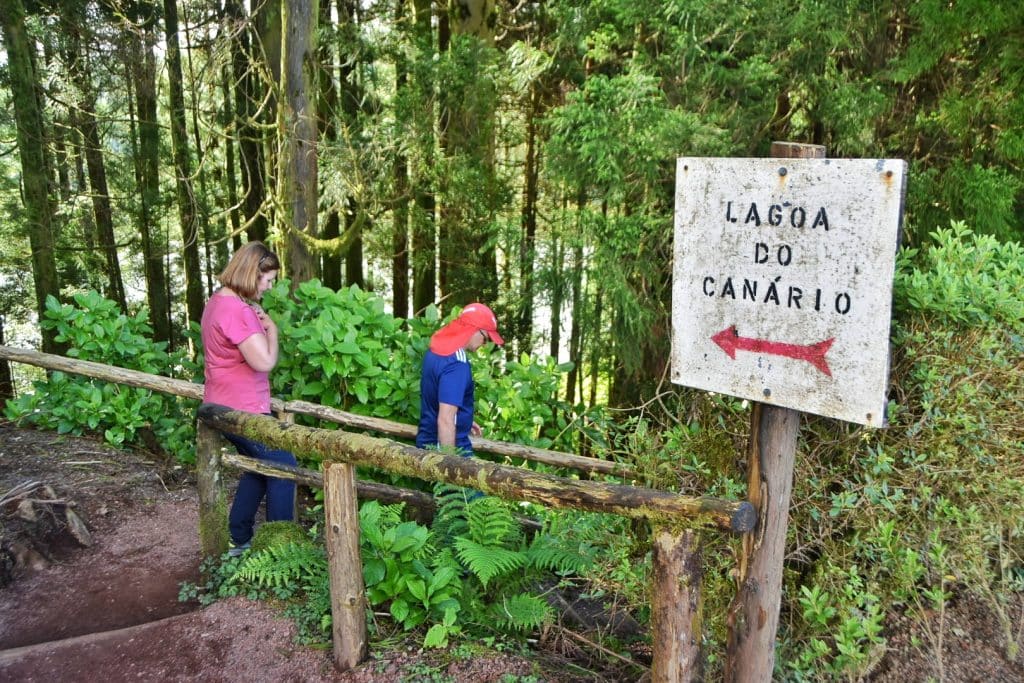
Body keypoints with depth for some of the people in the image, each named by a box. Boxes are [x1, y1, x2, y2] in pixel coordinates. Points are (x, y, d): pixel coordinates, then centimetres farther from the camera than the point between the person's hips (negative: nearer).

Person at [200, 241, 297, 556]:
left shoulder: (218, 301, 9)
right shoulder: (236, 310, -24)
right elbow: (264, 361, -29)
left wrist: (258, 322, 4)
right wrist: (271, 327, -12)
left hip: (224, 406, 10)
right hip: (243, 410, -10)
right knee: (283, 466, 1)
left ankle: (238, 539, 30)